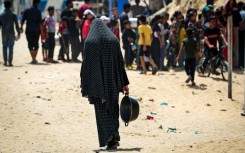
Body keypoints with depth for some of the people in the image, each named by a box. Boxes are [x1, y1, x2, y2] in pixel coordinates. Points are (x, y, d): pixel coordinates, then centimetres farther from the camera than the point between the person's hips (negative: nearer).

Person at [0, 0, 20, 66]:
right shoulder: (13, 15, -6)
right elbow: (16, 25, -5)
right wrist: (19, 33, 6)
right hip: (11, 33, -1)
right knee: (11, 48, -1)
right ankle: (10, 62, -8)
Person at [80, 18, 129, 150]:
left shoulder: (89, 41, -4)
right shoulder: (114, 39, 2)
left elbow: (86, 64, -6)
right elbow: (120, 62, 1)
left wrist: (85, 86, -1)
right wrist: (124, 83, 4)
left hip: (97, 82, -2)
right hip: (112, 81, 2)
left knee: (102, 111, 5)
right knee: (113, 108, 15)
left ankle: (109, 141, -1)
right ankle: (114, 135, -2)